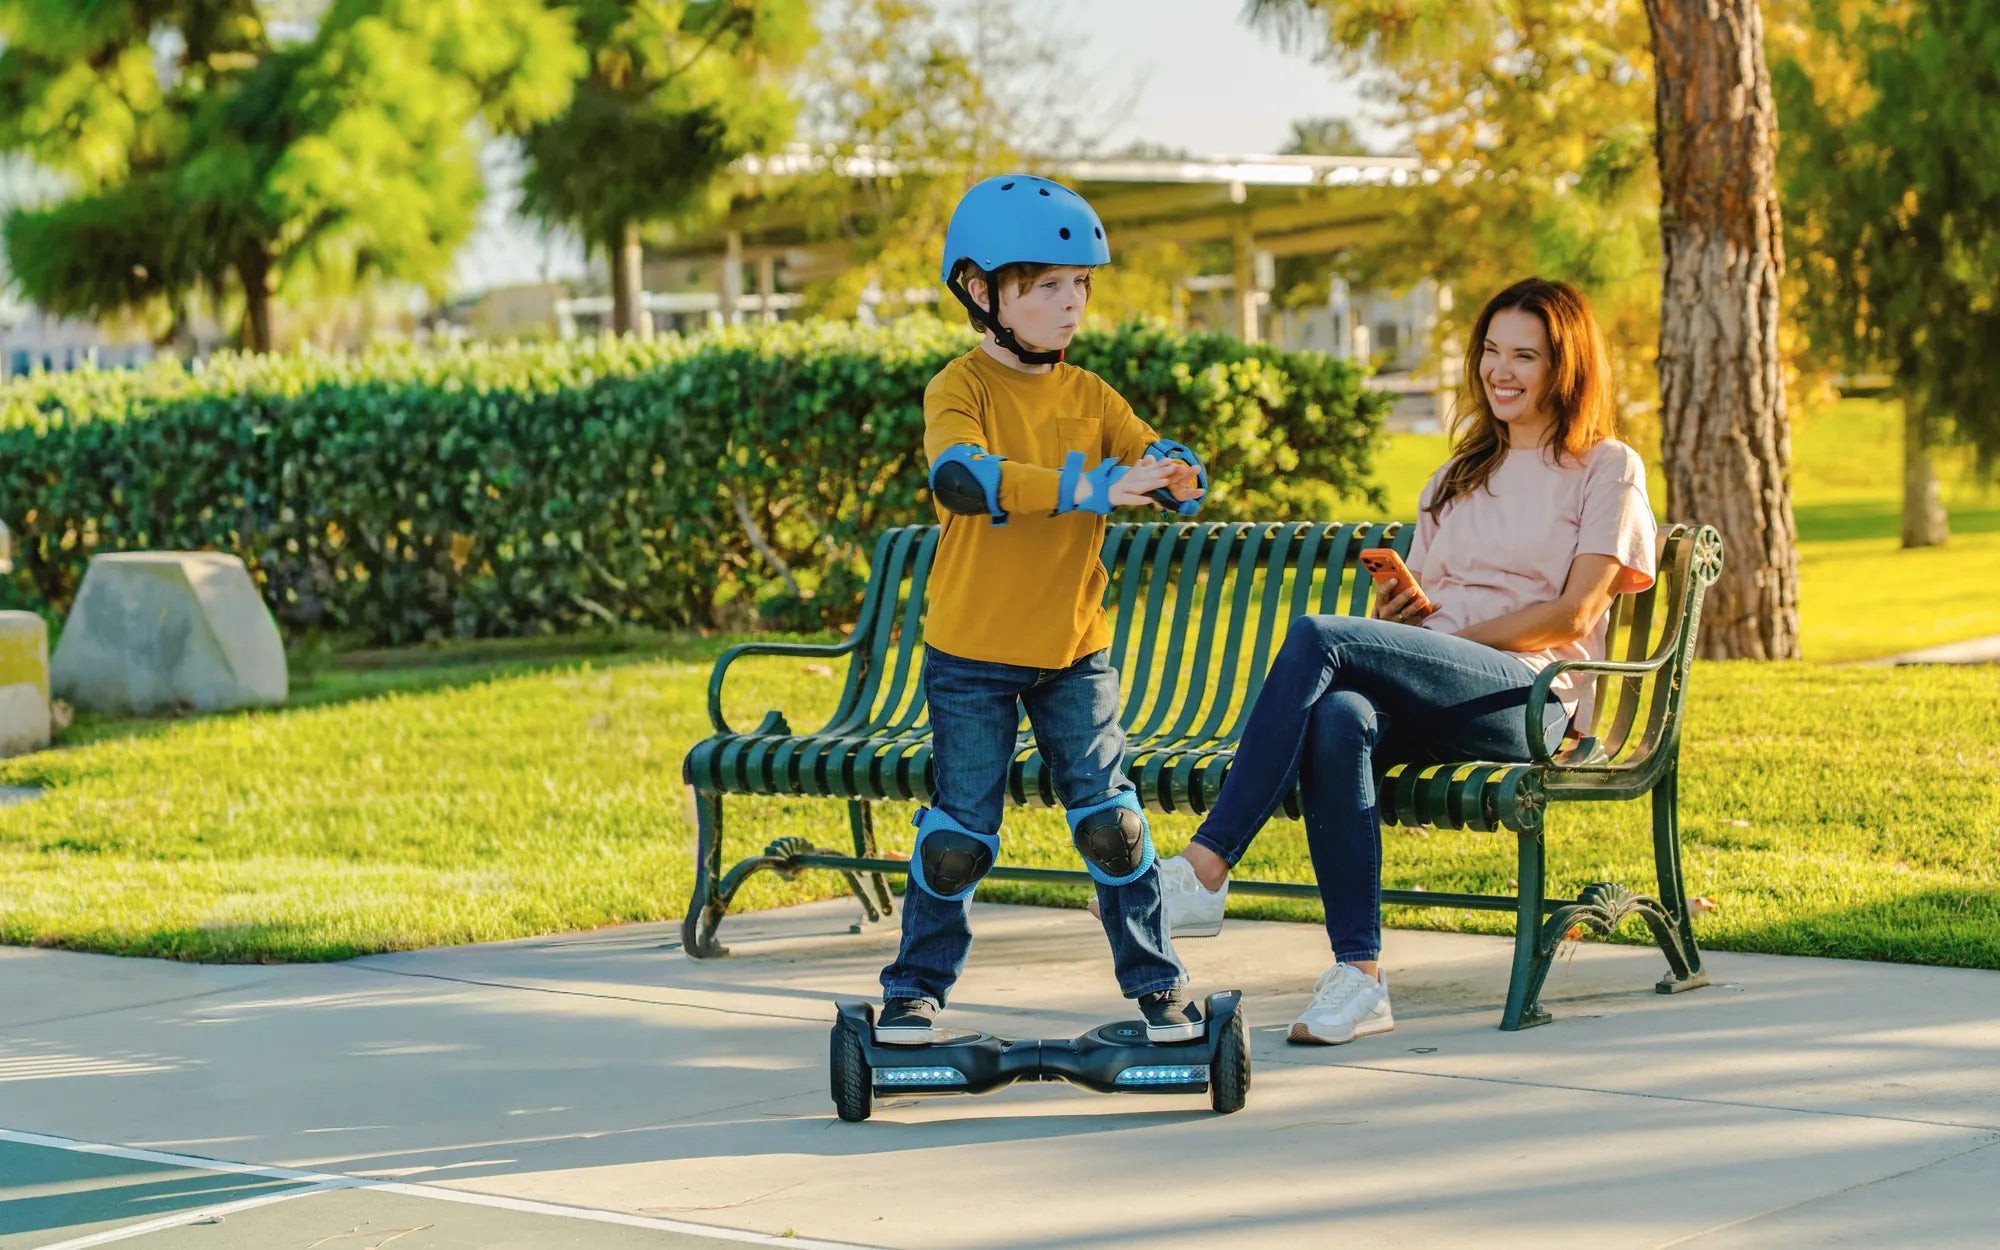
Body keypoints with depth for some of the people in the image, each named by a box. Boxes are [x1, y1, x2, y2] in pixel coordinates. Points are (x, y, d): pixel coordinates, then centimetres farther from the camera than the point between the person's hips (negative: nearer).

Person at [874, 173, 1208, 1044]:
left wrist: (1176, 474, -29)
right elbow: (961, 479, -29)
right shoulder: (959, 389, -10)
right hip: (971, 653, -3)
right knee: (959, 832, 2)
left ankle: (1155, 982, 12)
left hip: (1073, 648, 3)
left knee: (1110, 820, -1)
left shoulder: (1087, 395, 6)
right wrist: (1088, 488, -37)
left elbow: (1150, 453, -3)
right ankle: (916, 987, 18)